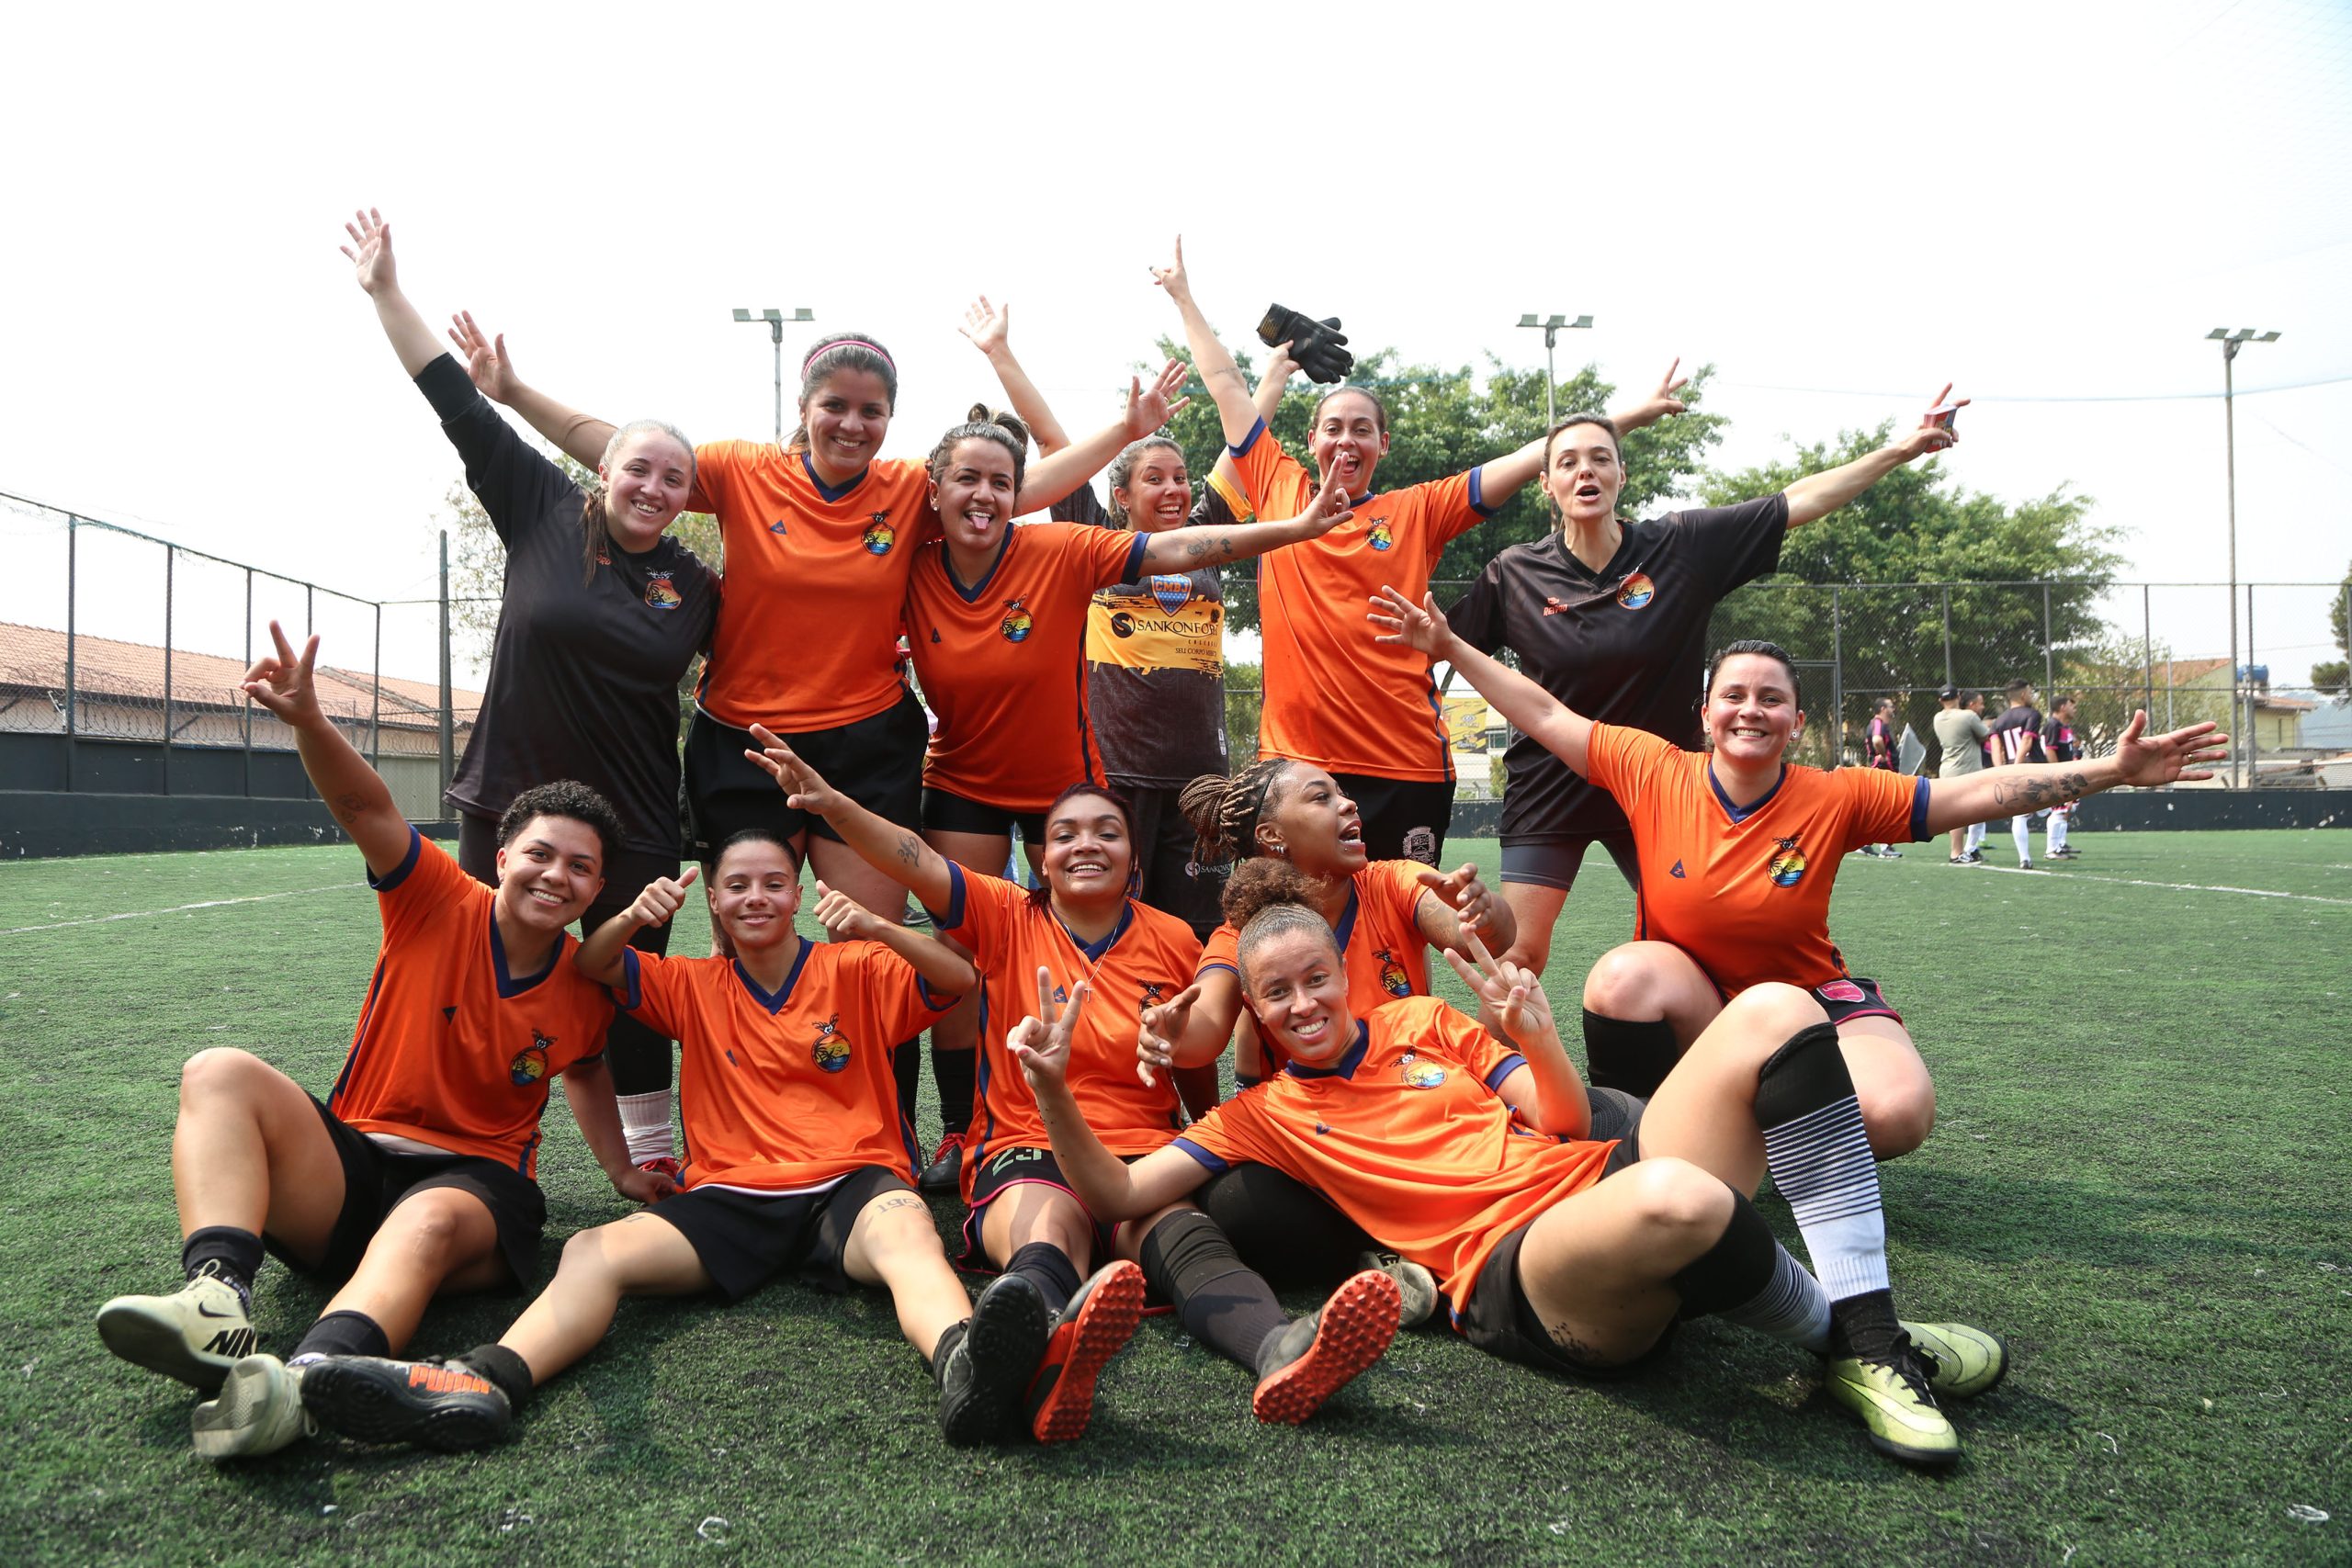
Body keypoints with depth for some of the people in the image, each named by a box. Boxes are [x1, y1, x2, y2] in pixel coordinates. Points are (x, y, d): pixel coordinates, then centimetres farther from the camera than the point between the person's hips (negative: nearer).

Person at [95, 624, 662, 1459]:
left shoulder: (587, 984, 2)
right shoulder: (439, 904, -4)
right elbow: (366, 806, -18)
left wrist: (622, 1171, 19)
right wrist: (308, 720, -36)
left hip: (474, 1181, -1)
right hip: (345, 1168, 1)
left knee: (432, 1221, -39)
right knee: (220, 1073, -25)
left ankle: (304, 1380, -66)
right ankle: (218, 1302, -45)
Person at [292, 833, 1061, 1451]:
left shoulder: (854, 971, 9)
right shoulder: (695, 986, 18)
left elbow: (960, 979, -3)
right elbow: (588, 969, 14)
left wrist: (874, 928, -20)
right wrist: (632, 918, -9)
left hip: (852, 1182, -3)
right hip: (733, 1194, 4)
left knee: (909, 1236, -39)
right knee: (593, 1251, -22)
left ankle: (964, 1362, -70)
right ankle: (483, 1381, -48)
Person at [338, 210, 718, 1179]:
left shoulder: (695, 586, 1)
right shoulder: (543, 513, -1)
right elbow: (460, 409, 0)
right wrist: (385, 290, 0)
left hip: (633, 818, 0)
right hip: (509, 795, 0)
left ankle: (653, 1153, 20)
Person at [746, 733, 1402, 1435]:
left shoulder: (1174, 942, 12)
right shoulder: (1007, 918, 8)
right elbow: (917, 863, -10)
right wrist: (832, 804, -24)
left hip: (1143, 1157, 1)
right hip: (1026, 1152, -1)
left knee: (1184, 1234, -35)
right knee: (1049, 1225, -38)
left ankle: (1280, 1350, -66)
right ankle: (1045, 1355, -72)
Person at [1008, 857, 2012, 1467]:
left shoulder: (1424, 1021, 21)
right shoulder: (1263, 1116, 13)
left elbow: (1567, 1123, 17)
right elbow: (1116, 1194, 4)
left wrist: (1536, 1036, -4)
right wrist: (1051, 1087, -11)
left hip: (1601, 1181, 6)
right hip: (1516, 1277, -6)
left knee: (1773, 1012, -13)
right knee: (1673, 1198, -42)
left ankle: (1873, 1335, -18)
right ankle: (1840, 1344, -8)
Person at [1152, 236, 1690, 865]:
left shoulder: (1416, 511, 7)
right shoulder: (1279, 490, 9)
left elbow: (1528, 459, 5)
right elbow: (1226, 384, 16)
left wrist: (1627, 417, 2)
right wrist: (1183, 295, 23)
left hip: (1405, 764, 0)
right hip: (1294, 755, 0)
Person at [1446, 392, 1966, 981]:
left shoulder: (1685, 544, -5)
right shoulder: (1514, 572, -5)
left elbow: (1798, 502, -2)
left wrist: (1902, 449, -5)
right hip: (1549, 790, -1)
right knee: (1517, 953, -5)